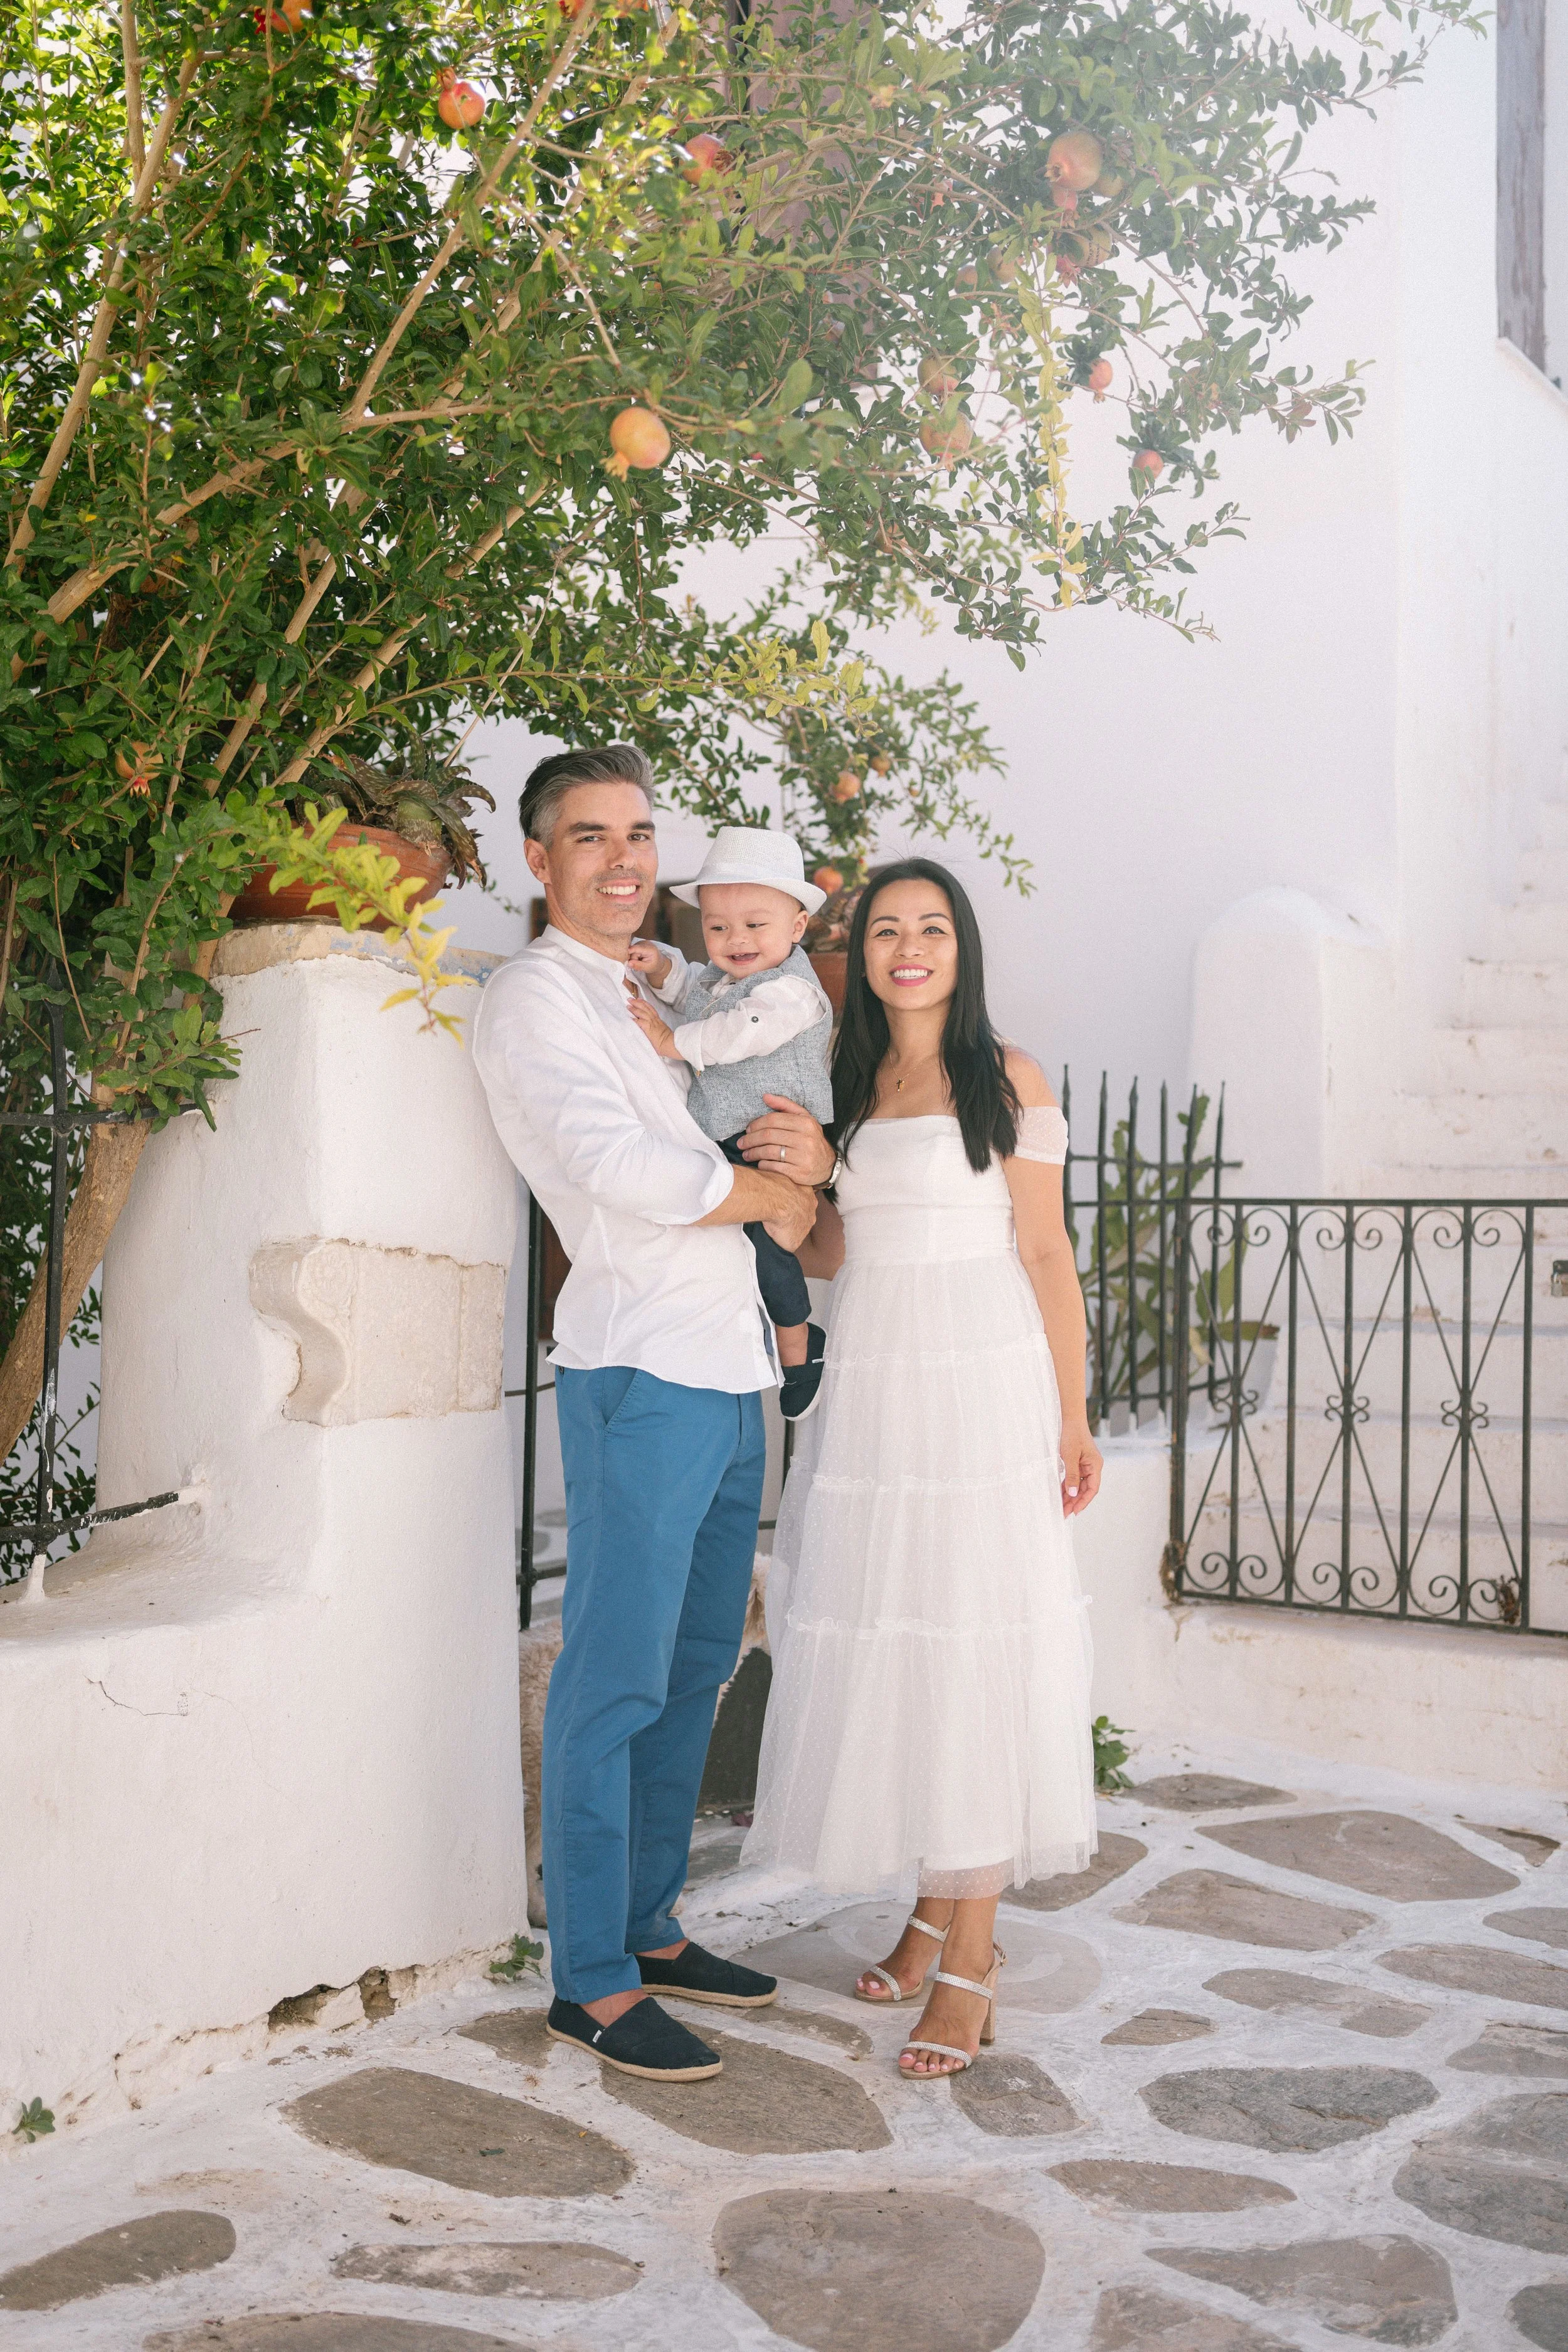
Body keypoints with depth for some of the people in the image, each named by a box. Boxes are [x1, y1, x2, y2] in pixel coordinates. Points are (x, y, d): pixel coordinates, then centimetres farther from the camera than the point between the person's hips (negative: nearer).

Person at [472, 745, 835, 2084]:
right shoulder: (535, 996, -4)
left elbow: (765, 1156, 21)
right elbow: (614, 1165, -18)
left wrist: (808, 1158, -3)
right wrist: (773, 1195, -4)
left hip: (732, 1367, 8)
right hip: (642, 1367, -8)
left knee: (697, 1667, 13)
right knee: (617, 1680, -5)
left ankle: (653, 1930, 24)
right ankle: (593, 1981, 5)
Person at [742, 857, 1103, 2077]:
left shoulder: (1009, 1080, 1)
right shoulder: (842, 1084, 14)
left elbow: (1046, 1253, -1)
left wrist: (1072, 1416, -4)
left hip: (982, 1382, -5)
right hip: (867, 1384, 5)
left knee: (972, 1648, -5)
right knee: (883, 1643, 6)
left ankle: (971, 1959, 2)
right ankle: (934, 1905, 22)